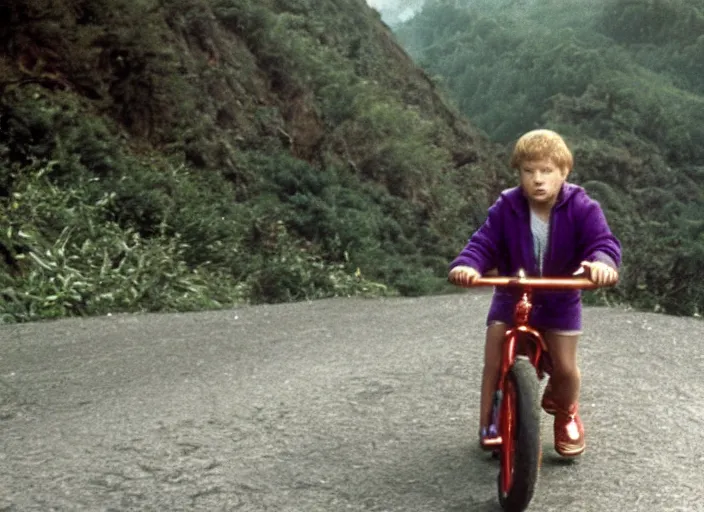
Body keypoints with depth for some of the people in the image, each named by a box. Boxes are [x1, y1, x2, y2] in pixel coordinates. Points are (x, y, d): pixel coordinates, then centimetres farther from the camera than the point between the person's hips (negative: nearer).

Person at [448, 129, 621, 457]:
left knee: (565, 368, 0)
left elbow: (603, 241, -25)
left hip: (560, 300, 0)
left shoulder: (581, 208, -16)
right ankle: (489, 424, 14)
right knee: (494, 364, -6)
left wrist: (603, 263, -50)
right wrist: (466, 266, -42)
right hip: (511, 298, 1)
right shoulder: (506, 208, -14)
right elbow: (483, 244, -18)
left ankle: (566, 413, 33)